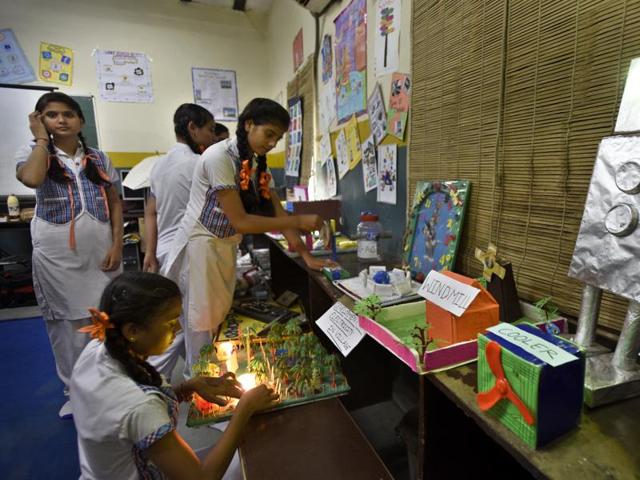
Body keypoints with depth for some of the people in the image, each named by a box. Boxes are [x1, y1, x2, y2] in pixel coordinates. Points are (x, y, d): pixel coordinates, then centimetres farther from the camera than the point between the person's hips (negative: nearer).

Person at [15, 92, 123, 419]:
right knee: (67, 323, 8)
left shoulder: (98, 158, 9)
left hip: (100, 251, 2)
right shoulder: (32, 153, 4)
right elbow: (31, 179, -21)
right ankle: (74, 391, 26)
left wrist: (117, 245, -4)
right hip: (56, 253, -1)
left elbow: (115, 204, 7)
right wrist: (41, 139, -5)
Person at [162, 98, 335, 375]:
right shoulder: (219, 157, -20)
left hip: (226, 248, 8)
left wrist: (306, 256, -4)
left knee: (222, 322, 16)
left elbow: (277, 213, 3)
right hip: (201, 247, -7)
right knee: (203, 326, 4)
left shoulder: (258, 162, 5)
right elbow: (240, 221, -23)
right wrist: (299, 222, -21)